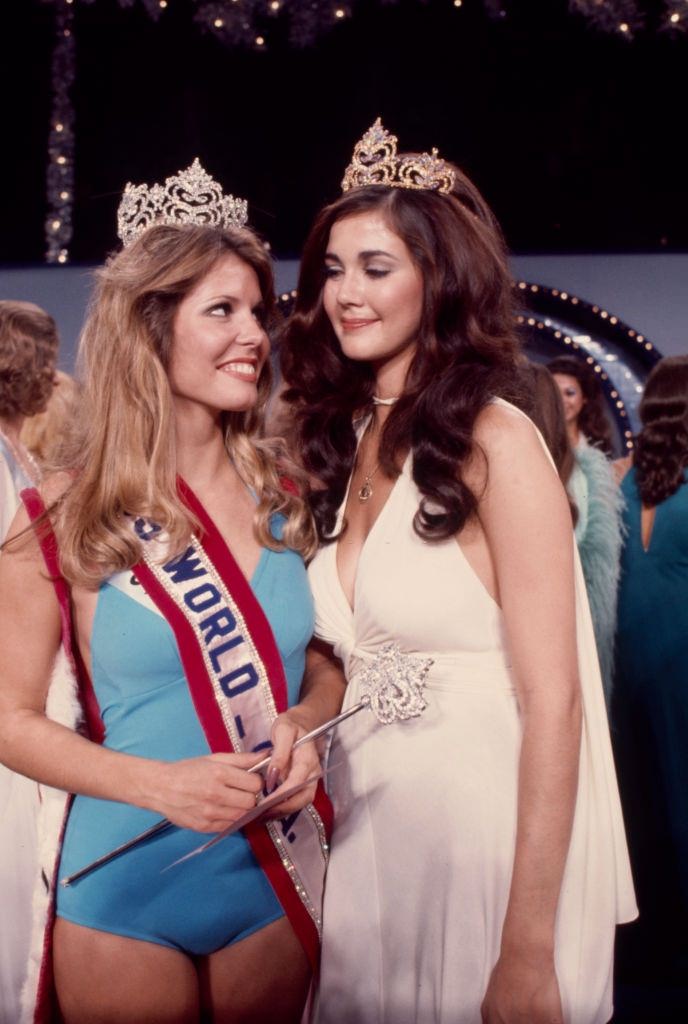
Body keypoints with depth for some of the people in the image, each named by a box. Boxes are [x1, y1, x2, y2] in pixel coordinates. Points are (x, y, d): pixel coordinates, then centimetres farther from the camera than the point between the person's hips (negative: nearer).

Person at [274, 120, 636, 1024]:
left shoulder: (495, 441, -13)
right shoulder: (343, 447, 7)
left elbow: (553, 703, -16)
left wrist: (530, 951, -19)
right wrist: (298, 722, -6)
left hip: (487, 835, -6)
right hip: (367, 828, 6)